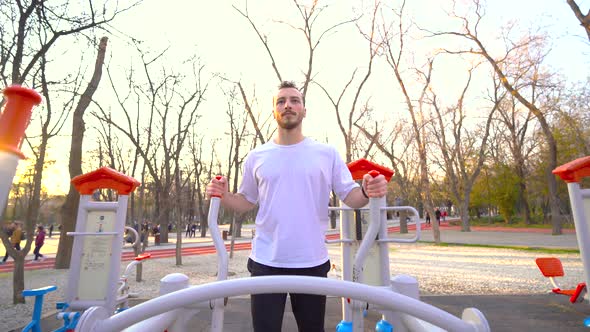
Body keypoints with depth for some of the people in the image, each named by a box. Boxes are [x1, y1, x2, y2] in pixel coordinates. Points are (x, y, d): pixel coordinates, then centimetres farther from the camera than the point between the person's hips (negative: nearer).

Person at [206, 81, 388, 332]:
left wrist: (366, 192, -22)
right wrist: (224, 196, -10)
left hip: (312, 262, 1)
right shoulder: (256, 157, 3)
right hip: (266, 263, 0)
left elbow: (350, 196, 0)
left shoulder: (327, 153, 0)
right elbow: (246, 202, 10)